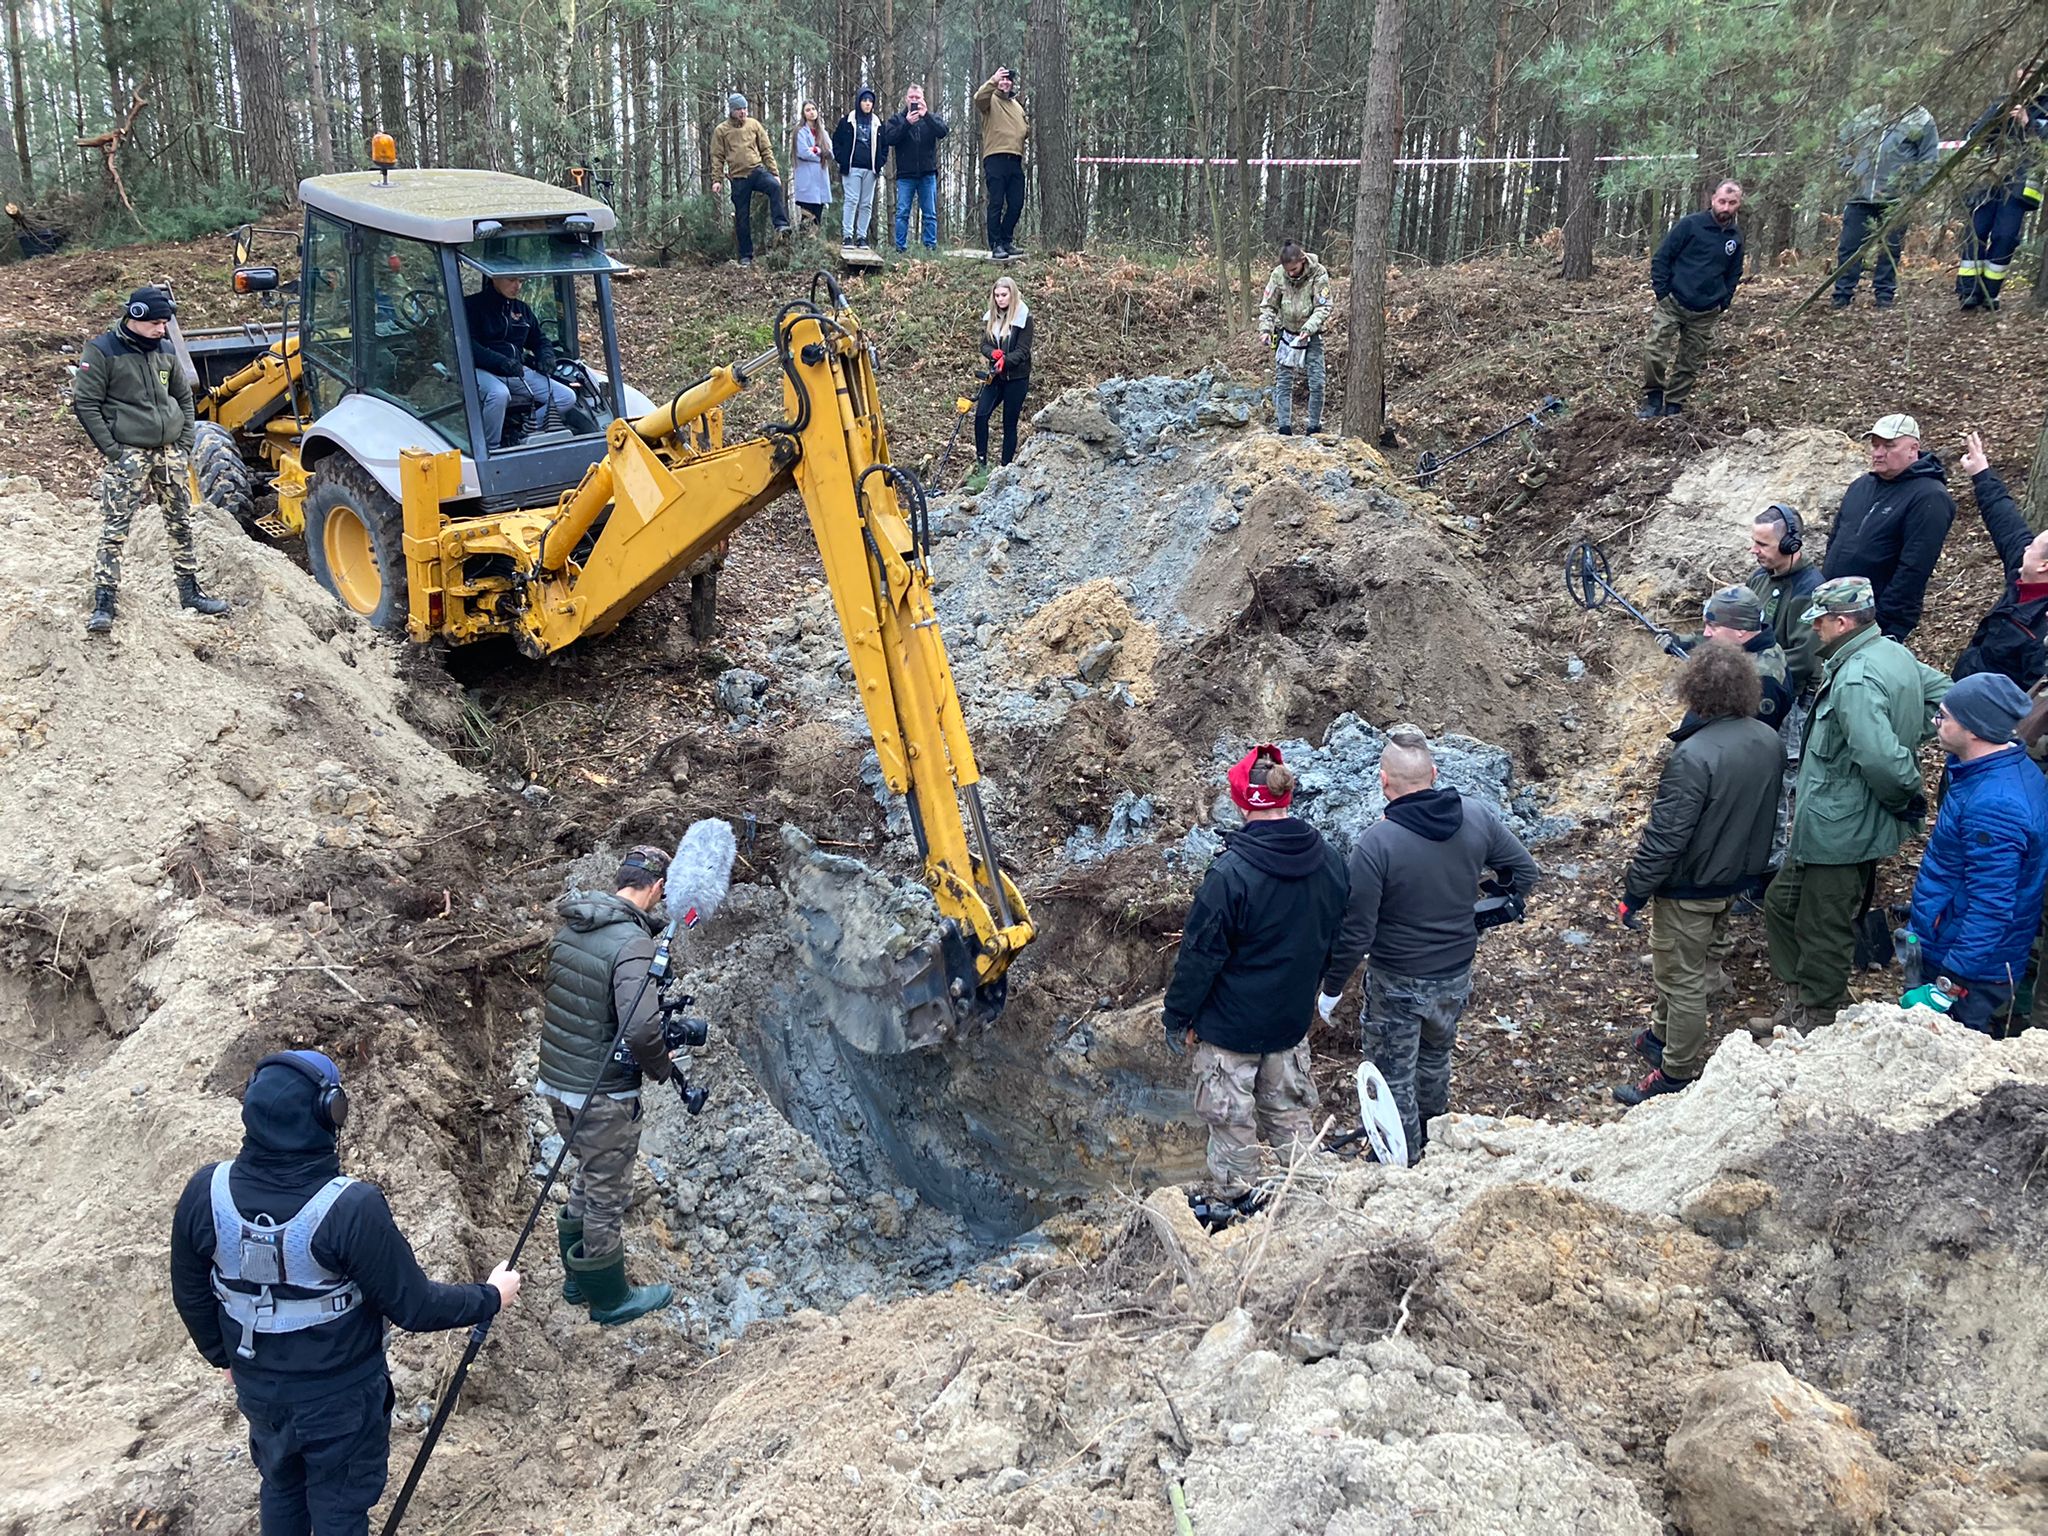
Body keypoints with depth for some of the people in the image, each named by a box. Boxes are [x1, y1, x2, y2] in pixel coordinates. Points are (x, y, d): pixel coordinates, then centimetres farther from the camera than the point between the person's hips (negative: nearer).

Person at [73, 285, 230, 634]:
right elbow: (85, 404, -8)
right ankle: (103, 606, -6)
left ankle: (190, 592, 25)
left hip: (170, 453, 6)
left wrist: (185, 445, 10)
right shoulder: (101, 352, -8)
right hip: (129, 454, -6)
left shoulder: (164, 352, 10)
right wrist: (111, 449, -12)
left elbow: (184, 398, 20)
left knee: (181, 524, 13)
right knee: (114, 530, -8)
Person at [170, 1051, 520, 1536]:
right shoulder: (351, 1208, -33)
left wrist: (225, 1357, 16)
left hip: (258, 1387, 4)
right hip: (342, 1395, -4)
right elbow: (415, 1307, -22)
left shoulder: (206, 1194, -19)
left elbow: (191, 1297, -2)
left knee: (281, 1488, 29)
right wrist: (490, 1298, -5)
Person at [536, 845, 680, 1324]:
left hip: (557, 1081, 8)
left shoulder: (570, 926, 2)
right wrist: (661, 1067, -12)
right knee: (607, 1194, 9)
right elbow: (642, 1029, -31)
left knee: (587, 1178, 26)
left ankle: (577, 1279, 40)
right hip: (602, 1092, -8)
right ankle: (610, 1298, 25)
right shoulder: (632, 943, -23)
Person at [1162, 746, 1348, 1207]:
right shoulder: (1328, 861, -7)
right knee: (1291, 1112, 22)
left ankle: (1235, 1201, 26)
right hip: (1293, 1017, 6)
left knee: (1232, 1120, 12)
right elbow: (1333, 939, 8)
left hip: (1230, 1025, -6)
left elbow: (1200, 955, -20)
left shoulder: (1231, 872, -27)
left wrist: (1178, 1018, -7)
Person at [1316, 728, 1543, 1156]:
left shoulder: (1375, 844, -27)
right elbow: (1526, 872, 3)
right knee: (1435, 1056, 30)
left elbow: (1355, 932, -22)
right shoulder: (1477, 819, -11)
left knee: (1394, 1077, 14)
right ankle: (1432, 1134, 52)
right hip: (1457, 976, 6)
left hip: (1397, 984, -6)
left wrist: (1331, 987, -7)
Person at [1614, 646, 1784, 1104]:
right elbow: (1769, 815, 9)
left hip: (1690, 889, -8)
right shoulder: (1769, 741, -5)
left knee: (1683, 980, 6)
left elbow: (1665, 837, -27)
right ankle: (1662, 1036, 44)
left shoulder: (1693, 756, -31)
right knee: (1698, 965, 24)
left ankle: (1678, 1077, 19)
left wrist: (1634, 893, -17)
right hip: (1738, 878, 8)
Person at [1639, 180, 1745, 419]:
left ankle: (1673, 407, 18)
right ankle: (1653, 400, 1)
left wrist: (1724, 303, 8)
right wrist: (1662, 292, -10)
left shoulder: (1736, 237, 6)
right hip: (1673, 303, -4)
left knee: (1688, 363, 7)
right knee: (1654, 353, -15)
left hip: (1705, 313, 4)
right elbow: (1661, 258, -6)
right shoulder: (1690, 224, -8)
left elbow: (1733, 274, 18)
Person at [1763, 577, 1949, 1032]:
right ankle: (1798, 1001, 35)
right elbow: (1943, 693, 18)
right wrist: (1908, 738, 10)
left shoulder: (1856, 680, -27)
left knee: (1825, 931, 6)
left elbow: (1880, 758, -36)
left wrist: (1905, 798, -17)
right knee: (1782, 903, 22)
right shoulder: (1893, 652, 5)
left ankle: (1813, 1021, 22)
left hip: (1838, 830, -11)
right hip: (1845, 822, 11)